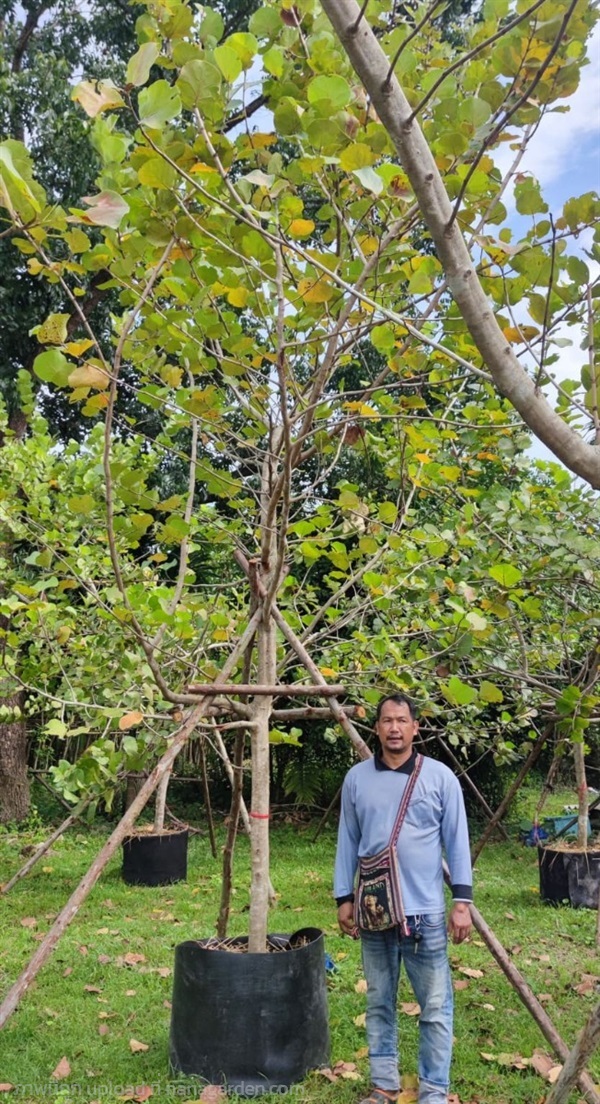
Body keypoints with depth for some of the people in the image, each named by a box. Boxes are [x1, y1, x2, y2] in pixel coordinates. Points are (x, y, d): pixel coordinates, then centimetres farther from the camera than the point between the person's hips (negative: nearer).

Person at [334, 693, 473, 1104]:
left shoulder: (440, 776, -3)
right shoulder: (357, 778, 3)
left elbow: (457, 841, -1)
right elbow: (348, 842, 9)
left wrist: (462, 899, -5)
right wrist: (344, 898, 7)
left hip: (425, 911, -2)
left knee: (435, 1006, 3)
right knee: (379, 1003, 12)